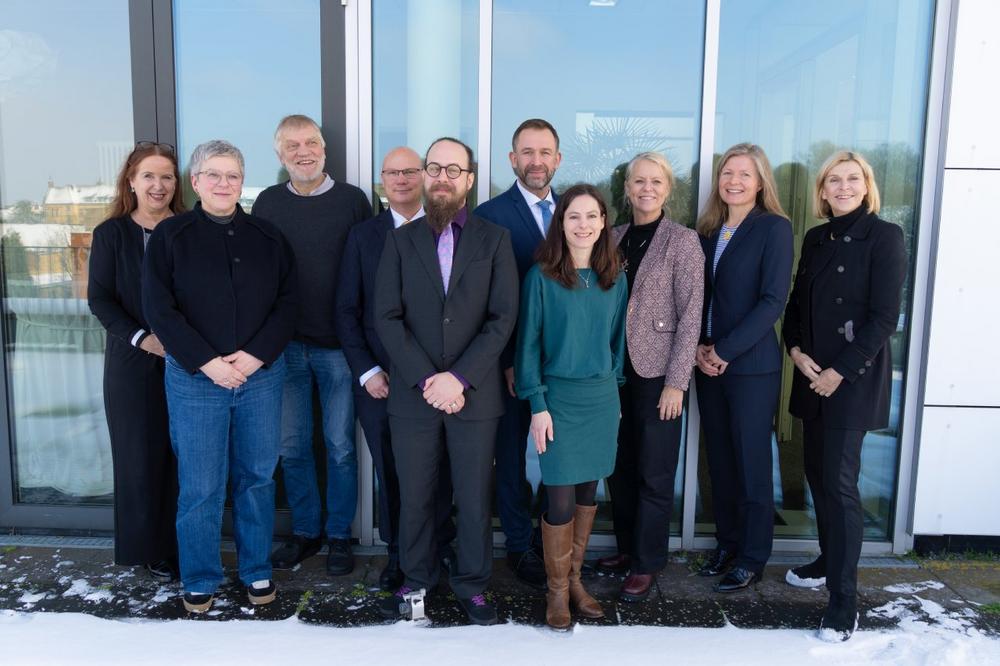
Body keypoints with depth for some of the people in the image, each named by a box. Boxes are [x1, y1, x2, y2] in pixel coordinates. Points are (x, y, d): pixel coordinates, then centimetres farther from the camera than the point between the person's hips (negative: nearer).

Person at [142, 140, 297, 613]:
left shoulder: (267, 237, 7)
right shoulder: (170, 236, 1)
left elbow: (287, 303, 2)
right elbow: (159, 308, -5)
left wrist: (255, 356, -11)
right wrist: (208, 363, -13)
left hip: (261, 376, 2)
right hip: (195, 379, -2)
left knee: (257, 477, 10)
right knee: (199, 486, 3)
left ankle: (257, 570, 27)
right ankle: (199, 579, 22)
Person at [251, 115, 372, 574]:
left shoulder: (352, 200, -1)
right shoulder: (268, 203, 5)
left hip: (338, 345, -2)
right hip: (285, 345, 2)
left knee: (340, 446, 7)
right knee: (293, 447, 11)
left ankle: (339, 534, 24)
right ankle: (305, 531, 29)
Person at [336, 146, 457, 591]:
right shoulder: (362, 236, 8)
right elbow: (347, 310, 5)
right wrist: (366, 371, -3)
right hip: (380, 378, 1)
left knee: (437, 468, 7)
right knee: (390, 469, 10)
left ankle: (440, 544, 28)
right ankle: (398, 552, 28)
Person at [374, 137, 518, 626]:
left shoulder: (494, 240, 3)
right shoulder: (400, 240, 6)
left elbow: (503, 318, -5)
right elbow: (386, 318, -2)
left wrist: (459, 378, -14)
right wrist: (426, 379, -12)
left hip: (475, 394, -1)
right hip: (412, 395, 1)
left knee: (474, 497, 8)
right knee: (414, 496, 11)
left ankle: (471, 584, 28)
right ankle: (416, 578, 32)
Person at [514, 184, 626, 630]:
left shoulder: (614, 280, 4)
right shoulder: (541, 277, -7)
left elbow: (617, 341, 12)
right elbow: (529, 344, -6)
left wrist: (614, 391, 11)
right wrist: (537, 406, -10)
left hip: (602, 397, 4)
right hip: (559, 397, -4)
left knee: (588, 493, 13)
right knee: (561, 500, -1)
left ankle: (574, 578, 31)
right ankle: (557, 591, 20)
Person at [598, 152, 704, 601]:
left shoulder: (682, 241, -5)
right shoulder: (615, 238, 8)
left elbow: (690, 316, -9)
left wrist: (676, 382, -13)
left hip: (657, 373, -4)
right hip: (616, 370, 5)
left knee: (654, 473, 5)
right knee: (619, 466, 13)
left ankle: (646, 564, 19)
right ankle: (626, 547, 31)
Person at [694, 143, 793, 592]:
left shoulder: (774, 228, -5)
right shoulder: (708, 231, 11)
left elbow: (773, 300, -13)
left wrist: (725, 350, -16)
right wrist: (698, 348, -3)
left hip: (751, 365, -5)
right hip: (708, 364, 5)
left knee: (751, 461, 4)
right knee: (719, 458, 12)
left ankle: (752, 558, 18)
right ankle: (726, 543, 28)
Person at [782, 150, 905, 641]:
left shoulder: (883, 236, -6)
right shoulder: (816, 239, 11)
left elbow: (884, 317, -12)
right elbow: (796, 302, 14)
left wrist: (841, 371, -14)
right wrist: (796, 350, -3)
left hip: (854, 377, -6)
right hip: (812, 375, 6)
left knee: (840, 483, -7)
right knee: (817, 474, 13)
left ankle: (843, 598, 3)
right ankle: (830, 561, 32)